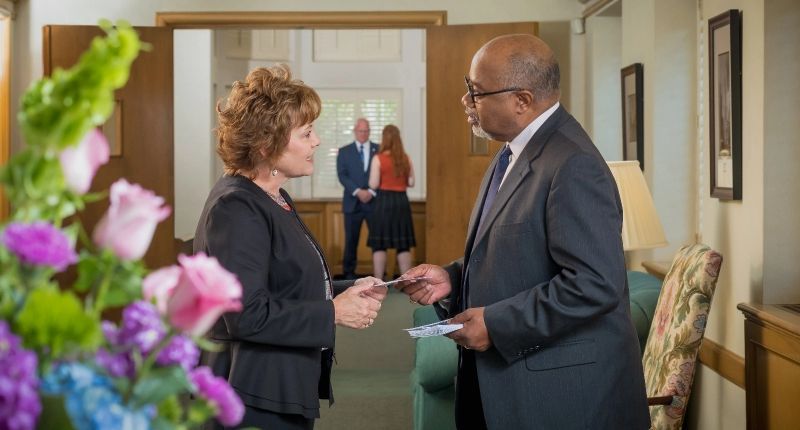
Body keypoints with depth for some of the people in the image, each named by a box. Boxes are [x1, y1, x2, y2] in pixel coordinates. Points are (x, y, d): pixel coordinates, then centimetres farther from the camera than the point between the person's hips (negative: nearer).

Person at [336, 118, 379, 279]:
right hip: (352, 202, 0)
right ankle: (349, 273, 9)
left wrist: (371, 192, -12)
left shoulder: (379, 150, 8)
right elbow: (342, 175, -1)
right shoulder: (344, 151, 8)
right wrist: (358, 192, -14)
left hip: (374, 201, 0)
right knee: (351, 240, 2)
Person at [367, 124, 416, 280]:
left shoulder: (378, 158, -9)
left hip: (384, 201, -4)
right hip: (401, 200, 4)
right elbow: (411, 182, 6)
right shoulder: (406, 158, 3)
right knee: (403, 245, 9)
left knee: (379, 244, 2)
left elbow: (373, 184, -10)